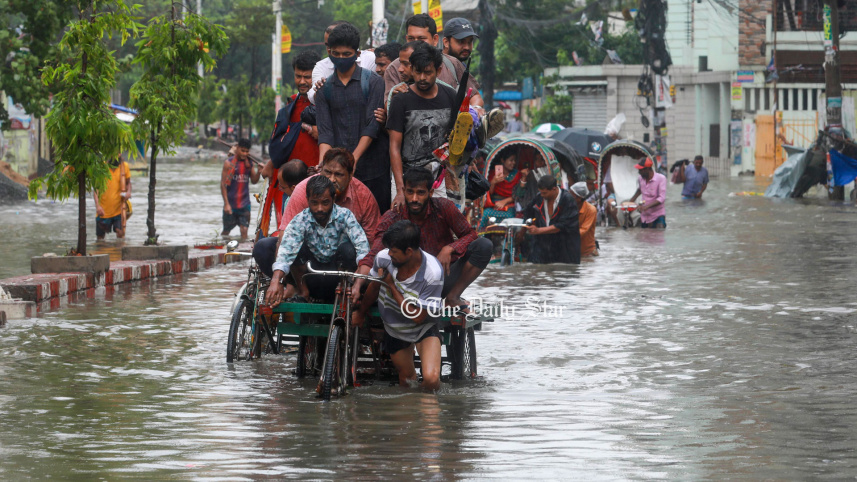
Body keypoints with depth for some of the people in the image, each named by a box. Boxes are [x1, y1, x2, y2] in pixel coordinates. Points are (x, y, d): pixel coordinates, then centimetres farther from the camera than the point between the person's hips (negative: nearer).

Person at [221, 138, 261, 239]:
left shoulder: (249, 163, 5)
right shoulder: (229, 163, -7)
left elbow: (254, 181, 9)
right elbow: (223, 184, -8)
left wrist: (258, 172, -13)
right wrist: (226, 204, -14)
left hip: (244, 204, 2)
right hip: (231, 204, -2)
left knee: (244, 230, -4)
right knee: (226, 231, 10)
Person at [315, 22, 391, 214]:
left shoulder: (372, 82, 2)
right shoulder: (325, 89, 11)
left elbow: (372, 126, -6)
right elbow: (325, 132, 4)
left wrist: (354, 158, -17)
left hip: (372, 171, -2)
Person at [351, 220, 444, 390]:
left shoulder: (432, 273, -31)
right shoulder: (383, 258, -19)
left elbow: (418, 317, -26)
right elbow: (374, 287, 5)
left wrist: (392, 286, -25)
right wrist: (360, 312, 23)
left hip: (423, 329, -4)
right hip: (394, 330, 4)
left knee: (431, 379, -22)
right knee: (406, 381, 14)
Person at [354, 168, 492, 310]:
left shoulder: (443, 207, -8)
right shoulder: (391, 219, -9)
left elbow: (470, 235, -1)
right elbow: (372, 257, -17)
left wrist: (449, 249, -21)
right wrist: (358, 285, -36)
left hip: (445, 276, 1)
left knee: (484, 245, -20)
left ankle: (453, 298, -10)